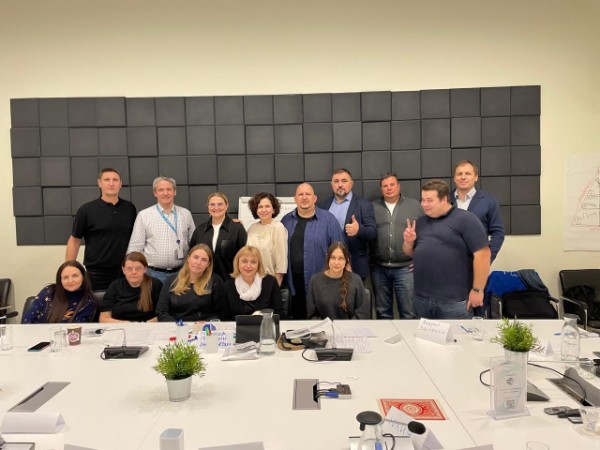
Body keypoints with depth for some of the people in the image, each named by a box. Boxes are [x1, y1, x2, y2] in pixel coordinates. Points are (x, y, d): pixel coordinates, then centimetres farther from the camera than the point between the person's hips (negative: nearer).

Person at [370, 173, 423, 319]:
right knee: (382, 312, 12)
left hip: (405, 268, -1)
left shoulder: (415, 206, 5)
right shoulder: (372, 208, 8)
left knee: (408, 312, 4)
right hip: (379, 269, 2)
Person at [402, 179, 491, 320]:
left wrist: (477, 290, -14)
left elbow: (482, 254, -13)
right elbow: (411, 253, 20)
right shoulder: (420, 222, 12)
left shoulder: (465, 219, -8)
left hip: (454, 301, -6)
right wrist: (409, 242, -2)